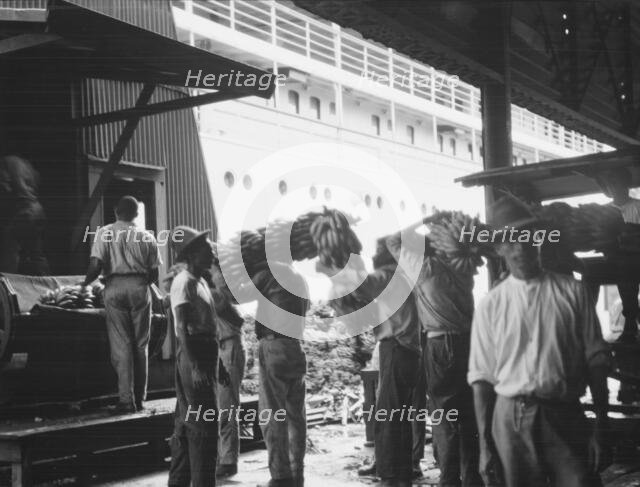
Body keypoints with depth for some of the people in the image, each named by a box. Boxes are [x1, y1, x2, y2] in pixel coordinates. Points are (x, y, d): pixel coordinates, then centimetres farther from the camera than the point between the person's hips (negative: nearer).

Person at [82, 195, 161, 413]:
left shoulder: (104, 233, 3)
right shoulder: (147, 236, 9)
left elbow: (96, 265, -7)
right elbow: (154, 273, 8)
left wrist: (86, 282, 11)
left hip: (115, 286, -1)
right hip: (140, 288, 2)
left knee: (121, 345, 1)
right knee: (140, 345, 10)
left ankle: (126, 399, -4)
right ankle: (139, 397, 12)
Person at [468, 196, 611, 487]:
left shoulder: (572, 293, 4)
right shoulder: (490, 305, 4)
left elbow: (595, 362, 3)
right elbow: (481, 378, 2)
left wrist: (600, 429, -3)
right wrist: (485, 445, -3)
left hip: (566, 418, 0)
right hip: (511, 420, 0)